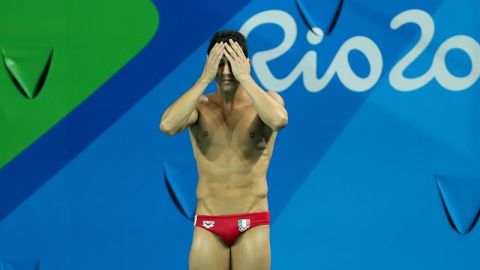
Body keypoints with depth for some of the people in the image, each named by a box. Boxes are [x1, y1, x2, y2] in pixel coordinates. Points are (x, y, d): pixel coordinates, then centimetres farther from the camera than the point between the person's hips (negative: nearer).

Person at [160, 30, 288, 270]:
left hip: (252, 224, -1)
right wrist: (205, 79, -15)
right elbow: (167, 125, -19)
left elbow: (279, 120, -25)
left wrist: (245, 77, -18)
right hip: (208, 226, 1)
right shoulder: (199, 105, 3)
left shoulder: (266, 100, 0)